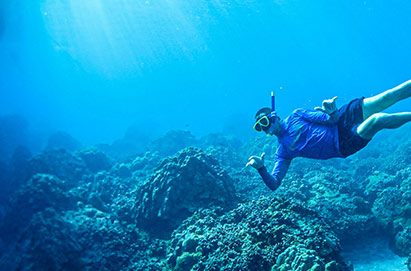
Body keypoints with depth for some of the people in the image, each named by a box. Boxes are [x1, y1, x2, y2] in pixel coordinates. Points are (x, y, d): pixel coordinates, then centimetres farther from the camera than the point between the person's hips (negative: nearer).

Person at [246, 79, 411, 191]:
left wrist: (332, 112, -26)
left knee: (394, 95, -10)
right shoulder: (282, 153, 1)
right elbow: (274, 184, -6)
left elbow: (333, 120, 0)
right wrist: (261, 168, -27)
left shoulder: (296, 116, 2)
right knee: (379, 120, -29)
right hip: (343, 146, -1)